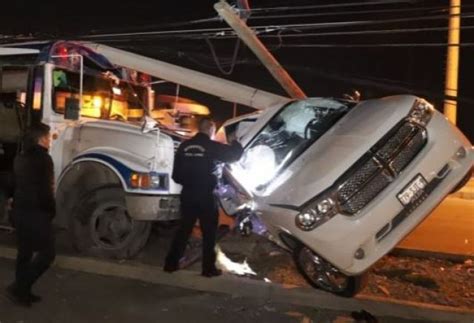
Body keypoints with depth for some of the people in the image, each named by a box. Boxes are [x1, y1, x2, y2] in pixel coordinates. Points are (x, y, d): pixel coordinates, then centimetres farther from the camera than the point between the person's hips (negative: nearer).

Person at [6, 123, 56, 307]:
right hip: (36, 213, -9)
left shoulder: (20, 158, 11)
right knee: (47, 253, -2)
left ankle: (22, 292, 23)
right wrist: (51, 211, -5)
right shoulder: (42, 157, -16)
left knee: (24, 252, 16)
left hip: (20, 211, 9)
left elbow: (16, 184, 16)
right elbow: (46, 189, -17)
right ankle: (19, 289, -3)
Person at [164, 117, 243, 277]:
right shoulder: (212, 146, -9)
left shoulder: (184, 146, 5)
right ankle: (209, 268, 10)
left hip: (188, 193, 5)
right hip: (205, 195, -5)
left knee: (184, 229, 15)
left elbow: (176, 173, 9)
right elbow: (234, 154, 1)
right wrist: (235, 142, 20)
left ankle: (171, 263, 17)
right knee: (209, 232, 6)